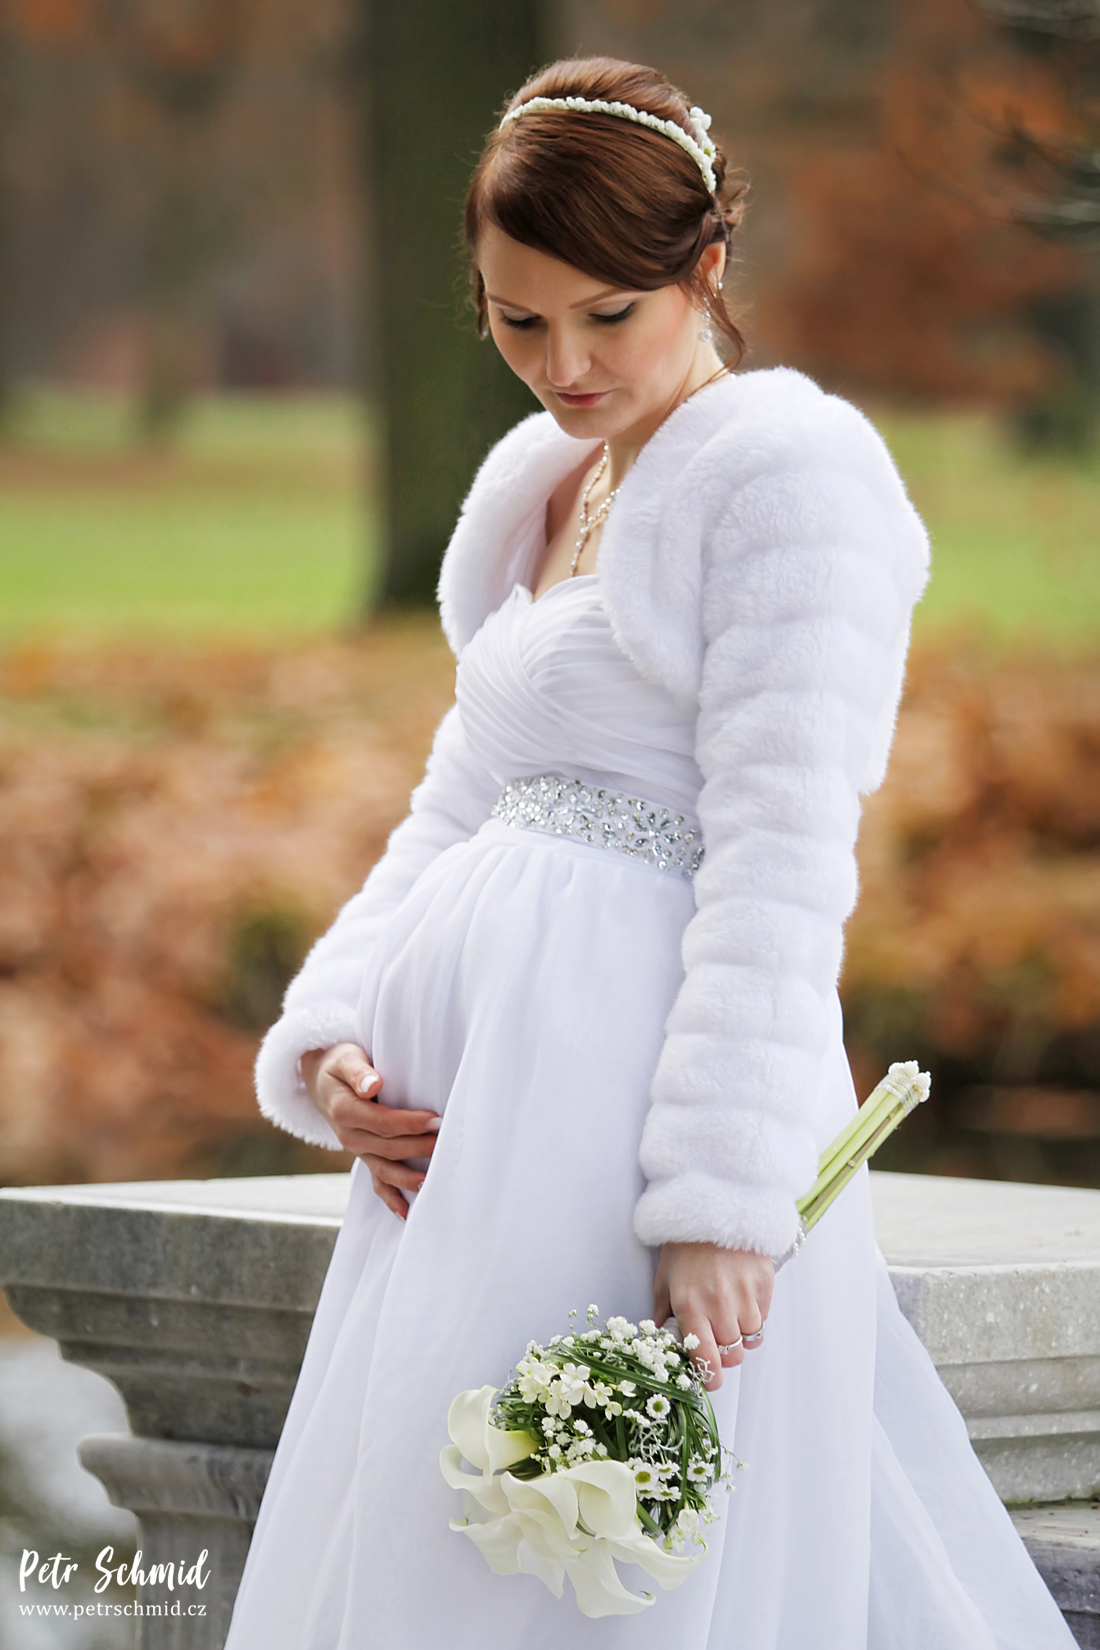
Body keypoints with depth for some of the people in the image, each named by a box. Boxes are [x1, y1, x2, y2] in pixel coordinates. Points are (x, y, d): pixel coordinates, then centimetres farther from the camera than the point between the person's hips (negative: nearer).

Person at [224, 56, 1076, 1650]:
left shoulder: (791, 469, -7)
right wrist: (329, 1041, 4)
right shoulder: (538, 486, 18)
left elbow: (782, 861, -15)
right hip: (469, 1110, 9)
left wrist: (718, 1197, -21)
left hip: (644, 1085, -8)